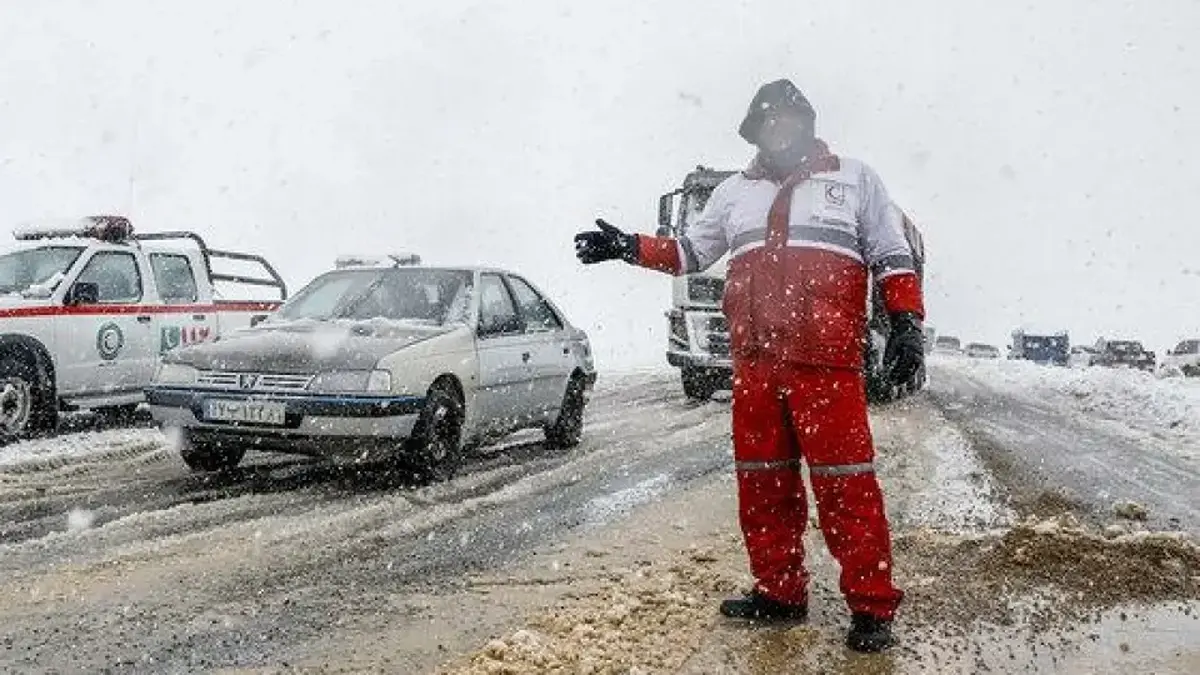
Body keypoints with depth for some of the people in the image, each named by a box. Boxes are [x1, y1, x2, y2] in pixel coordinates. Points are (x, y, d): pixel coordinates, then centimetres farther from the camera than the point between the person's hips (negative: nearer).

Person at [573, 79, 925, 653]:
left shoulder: (854, 179, 12)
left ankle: (871, 606, 2)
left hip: (827, 360, -4)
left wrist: (906, 323, -2)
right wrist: (629, 247, 12)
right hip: (754, 362, 4)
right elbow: (691, 251, 24)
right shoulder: (735, 192, 20)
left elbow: (892, 256, 9)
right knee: (762, 481, 8)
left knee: (845, 484, -7)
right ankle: (779, 592, 20)